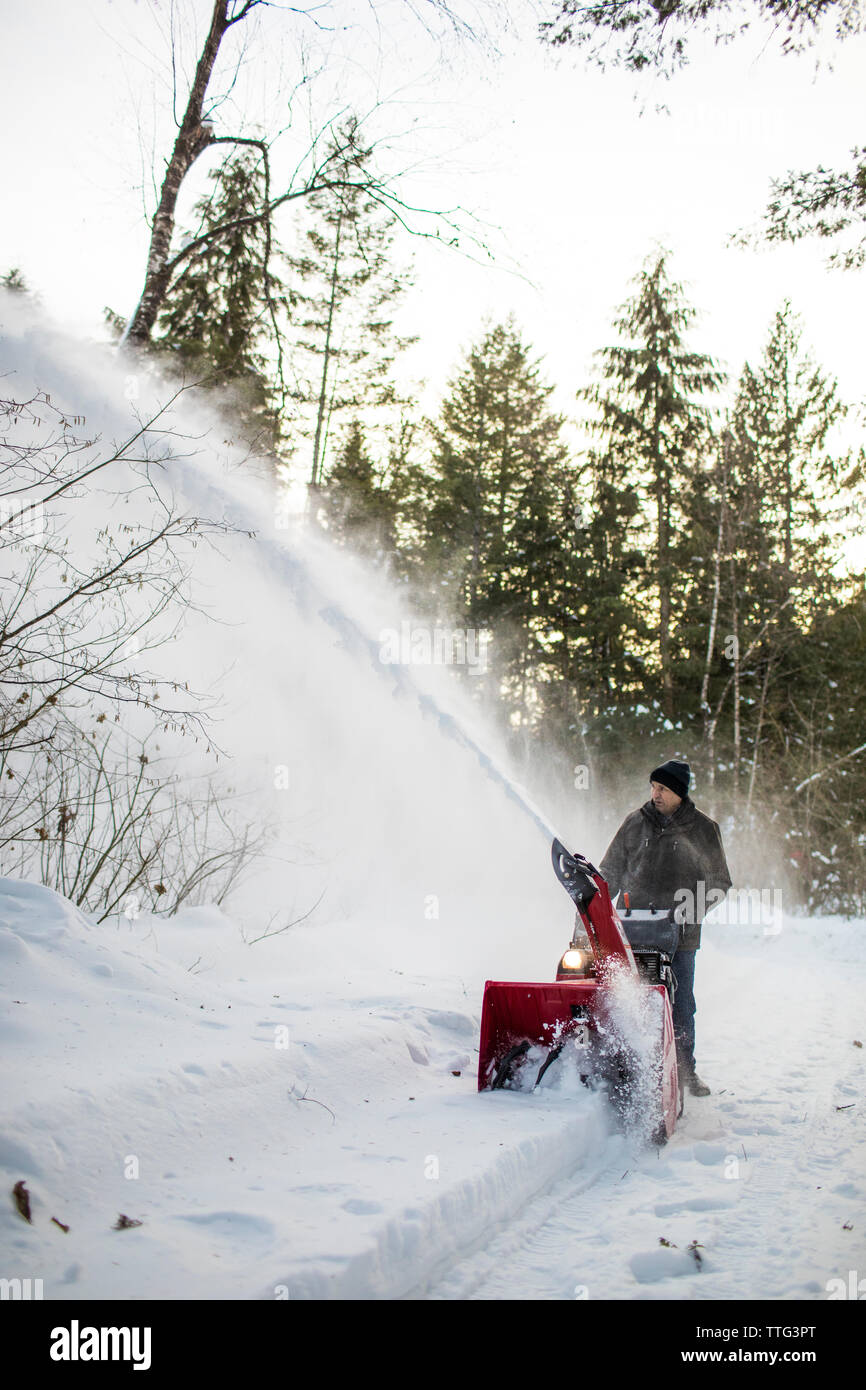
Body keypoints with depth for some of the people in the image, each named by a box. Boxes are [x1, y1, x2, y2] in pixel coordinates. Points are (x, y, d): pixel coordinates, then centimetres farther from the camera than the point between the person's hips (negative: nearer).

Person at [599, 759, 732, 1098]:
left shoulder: (702, 829, 5)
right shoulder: (636, 823, 9)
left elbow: (718, 882, 8)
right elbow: (611, 871, 15)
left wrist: (691, 909, -7)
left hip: (679, 933, -1)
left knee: (680, 1004, 2)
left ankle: (686, 1070, 15)